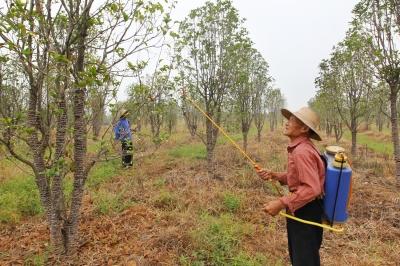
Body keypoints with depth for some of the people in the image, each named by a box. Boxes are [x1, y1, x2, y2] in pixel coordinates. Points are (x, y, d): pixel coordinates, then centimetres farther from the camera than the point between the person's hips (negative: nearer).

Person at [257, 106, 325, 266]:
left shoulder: (302, 151, -26)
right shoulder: (299, 148, 7)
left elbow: (312, 188, -31)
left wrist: (282, 203, -29)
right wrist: (273, 175, 3)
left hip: (305, 212, -10)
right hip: (300, 210, 10)